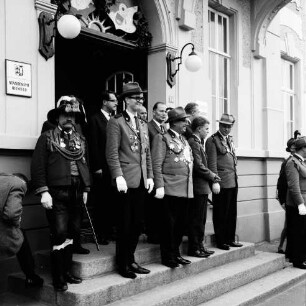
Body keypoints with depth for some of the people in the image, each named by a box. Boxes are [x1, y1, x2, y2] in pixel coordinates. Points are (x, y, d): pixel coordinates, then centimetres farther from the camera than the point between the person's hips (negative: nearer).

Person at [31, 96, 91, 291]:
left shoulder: (81, 140, 15)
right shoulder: (47, 138, 0)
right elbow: (38, 167, -5)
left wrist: (86, 189, 11)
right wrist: (43, 191, -13)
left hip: (77, 194, 5)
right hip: (57, 194, -5)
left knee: (72, 234, 10)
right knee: (60, 234, -5)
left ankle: (67, 271, 23)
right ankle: (59, 278, 7)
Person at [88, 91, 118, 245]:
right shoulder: (95, 119, -3)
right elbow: (93, 145, -8)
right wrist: (97, 168, -12)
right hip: (102, 169, -5)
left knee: (112, 201, 7)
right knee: (101, 201, 2)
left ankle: (110, 231, 16)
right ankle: (100, 233, 12)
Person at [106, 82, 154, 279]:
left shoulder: (143, 124, 17)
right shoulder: (116, 122, -4)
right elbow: (112, 153, -11)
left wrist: (150, 176, 8)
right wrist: (118, 177, -19)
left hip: (142, 181, 7)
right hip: (126, 181, -6)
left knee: (138, 223, 11)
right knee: (125, 224, 2)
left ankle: (130, 259, 26)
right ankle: (122, 264, 15)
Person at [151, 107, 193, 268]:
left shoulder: (183, 140, 21)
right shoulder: (162, 138, -3)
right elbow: (157, 164, -10)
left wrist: (190, 186, 16)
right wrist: (159, 186, -17)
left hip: (185, 189, 8)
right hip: (170, 188, -7)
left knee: (181, 223, 12)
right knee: (169, 223, -1)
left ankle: (176, 253, 25)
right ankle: (167, 256, 10)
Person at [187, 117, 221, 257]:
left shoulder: (198, 143, 17)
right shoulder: (193, 142, -15)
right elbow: (198, 165, -20)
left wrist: (211, 175, 6)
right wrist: (212, 176, -8)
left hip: (202, 187, 10)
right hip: (198, 186, -10)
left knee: (201, 219, 15)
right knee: (196, 219, -3)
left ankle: (199, 245, 24)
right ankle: (194, 248, 5)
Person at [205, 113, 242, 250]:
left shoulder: (230, 139, 17)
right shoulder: (213, 140, -8)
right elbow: (212, 163, -13)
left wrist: (236, 178, 15)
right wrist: (215, 181, -18)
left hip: (233, 182, 8)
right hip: (221, 182, -7)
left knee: (232, 213, 12)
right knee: (221, 213, 2)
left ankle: (230, 239, 22)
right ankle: (221, 241, 12)